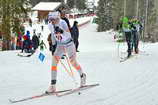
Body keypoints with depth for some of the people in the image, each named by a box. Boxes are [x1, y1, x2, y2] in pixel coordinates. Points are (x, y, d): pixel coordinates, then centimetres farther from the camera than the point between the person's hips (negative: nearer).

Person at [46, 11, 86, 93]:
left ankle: (82, 76, 37)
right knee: (54, 61, -12)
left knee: (73, 62, 6)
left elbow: (69, 35, -28)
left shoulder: (62, 23, -23)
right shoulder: (50, 26, -7)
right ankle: (53, 85, -10)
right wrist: (53, 45, 10)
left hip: (68, 44, -4)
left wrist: (61, 31, -43)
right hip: (59, 46, 4)